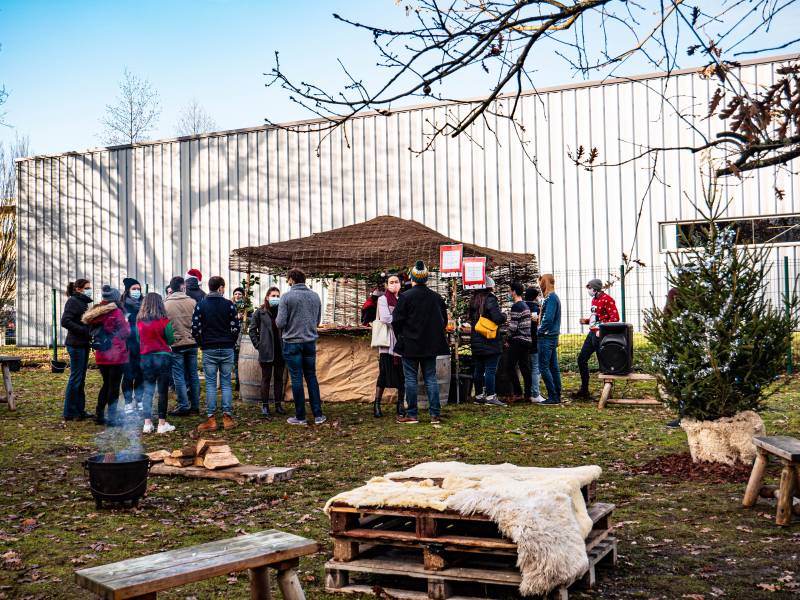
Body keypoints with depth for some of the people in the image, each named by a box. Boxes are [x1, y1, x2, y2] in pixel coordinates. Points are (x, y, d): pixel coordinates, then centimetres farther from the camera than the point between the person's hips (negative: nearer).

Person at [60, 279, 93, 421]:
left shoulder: (83, 302, 17)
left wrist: (90, 332, 0)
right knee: (75, 377, -5)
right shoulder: (72, 301, -9)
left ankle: (80, 410, 18)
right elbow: (65, 321, -19)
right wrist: (85, 331, -20)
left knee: (81, 378, 12)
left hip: (83, 344, 9)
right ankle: (70, 412, 1)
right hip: (76, 344, -9)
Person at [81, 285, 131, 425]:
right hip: (116, 355, -6)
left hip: (101, 356, 6)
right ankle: (112, 418, 2)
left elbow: (94, 332, 14)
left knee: (106, 384, 18)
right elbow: (126, 332, -6)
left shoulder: (96, 313, 7)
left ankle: (99, 415, 19)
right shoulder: (116, 312, -12)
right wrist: (126, 322, 11)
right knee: (114, 386, 1)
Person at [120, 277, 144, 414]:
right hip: (128, 346, -3)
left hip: (142, 346, 3)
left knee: (141, 374, 6)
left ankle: (139, 400, 16)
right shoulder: (122, 306, -2)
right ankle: (128, 402, 8)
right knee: (128, 375, -1)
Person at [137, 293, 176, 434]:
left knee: (148, 390, 10)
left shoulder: (139, 322, 0)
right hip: (163, 357, -3)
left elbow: (139, 340, 10)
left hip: (146, 358, 3)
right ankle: (162, 424, 7)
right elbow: (171, 341, -2)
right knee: (163, 391, 4)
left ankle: (147, 423, 6)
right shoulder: (164, 321, -10)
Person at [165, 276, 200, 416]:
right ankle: (195, 406, 16)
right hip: (192, 343, 3)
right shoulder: (192, 302, -3)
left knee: (179, 377, 3)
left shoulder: (166, 304, -6)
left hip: (175, 344, -2)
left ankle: (184, 407, 2)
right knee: (193, 375, 11)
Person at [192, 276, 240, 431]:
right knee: (226, 383, 6)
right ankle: (227, 417, 5)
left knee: (210, 384, 3)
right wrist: (230, 343, 10)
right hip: (227, 349, 0)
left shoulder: (201, 305, -1)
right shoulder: (229, 304, -2)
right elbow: (235, 327, -4)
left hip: (209, 350, 0)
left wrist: (202, 344, 9)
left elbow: (195, 328, -5)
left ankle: (211, 419, 2)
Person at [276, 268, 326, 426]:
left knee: (296, 379, 3)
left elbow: (280, 323, -12)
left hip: (292, 342, -4)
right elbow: (318, 320, 11)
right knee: (311, 377, 12)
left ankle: (300, 417, 8)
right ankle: (318, 414, 11)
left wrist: (277, 320, 9)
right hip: (310, 342, 4)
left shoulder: (287, 297, -10)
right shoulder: (315, 296, 4)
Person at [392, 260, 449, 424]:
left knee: (411, 379, 2)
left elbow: (396, 321, -9)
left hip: (410, 345, -4)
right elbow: (444, 320, 13)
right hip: (431, 345, 4)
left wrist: (401, 337, 8)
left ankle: (412, 415, 4)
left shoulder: (405, 297, -12)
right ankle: (435, 414, 6)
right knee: (431, 378, 8)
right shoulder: (436, 297, 4)